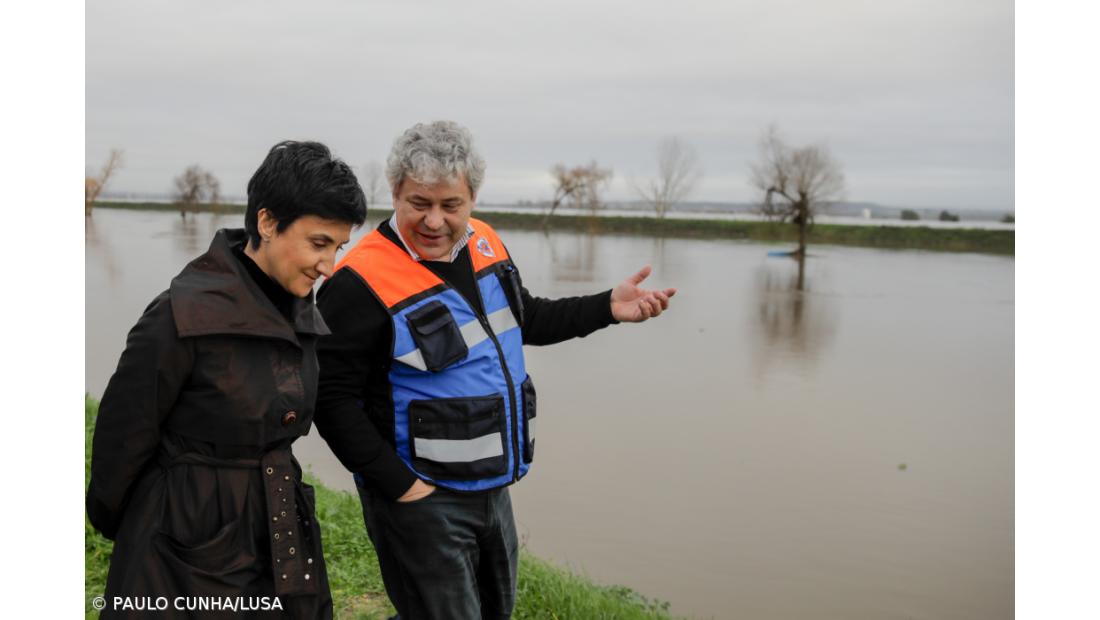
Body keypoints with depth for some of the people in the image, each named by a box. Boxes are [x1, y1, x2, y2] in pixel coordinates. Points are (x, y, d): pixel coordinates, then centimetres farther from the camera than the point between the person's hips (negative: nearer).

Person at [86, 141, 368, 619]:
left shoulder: (302, 313, 1)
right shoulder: (185, 314, -21)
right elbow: (124, 434, -10)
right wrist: (111, 519, 4)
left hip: (282, 534, 7)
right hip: (193, 547, -6)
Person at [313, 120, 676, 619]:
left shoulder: (485, 245, 2)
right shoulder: (363, 282, -21)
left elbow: (525, 320, 18)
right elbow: (332, 398, -19)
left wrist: (607, 308, 8)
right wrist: (399, 485, -19)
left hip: (493, 488, 8)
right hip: (419, 497, -8)